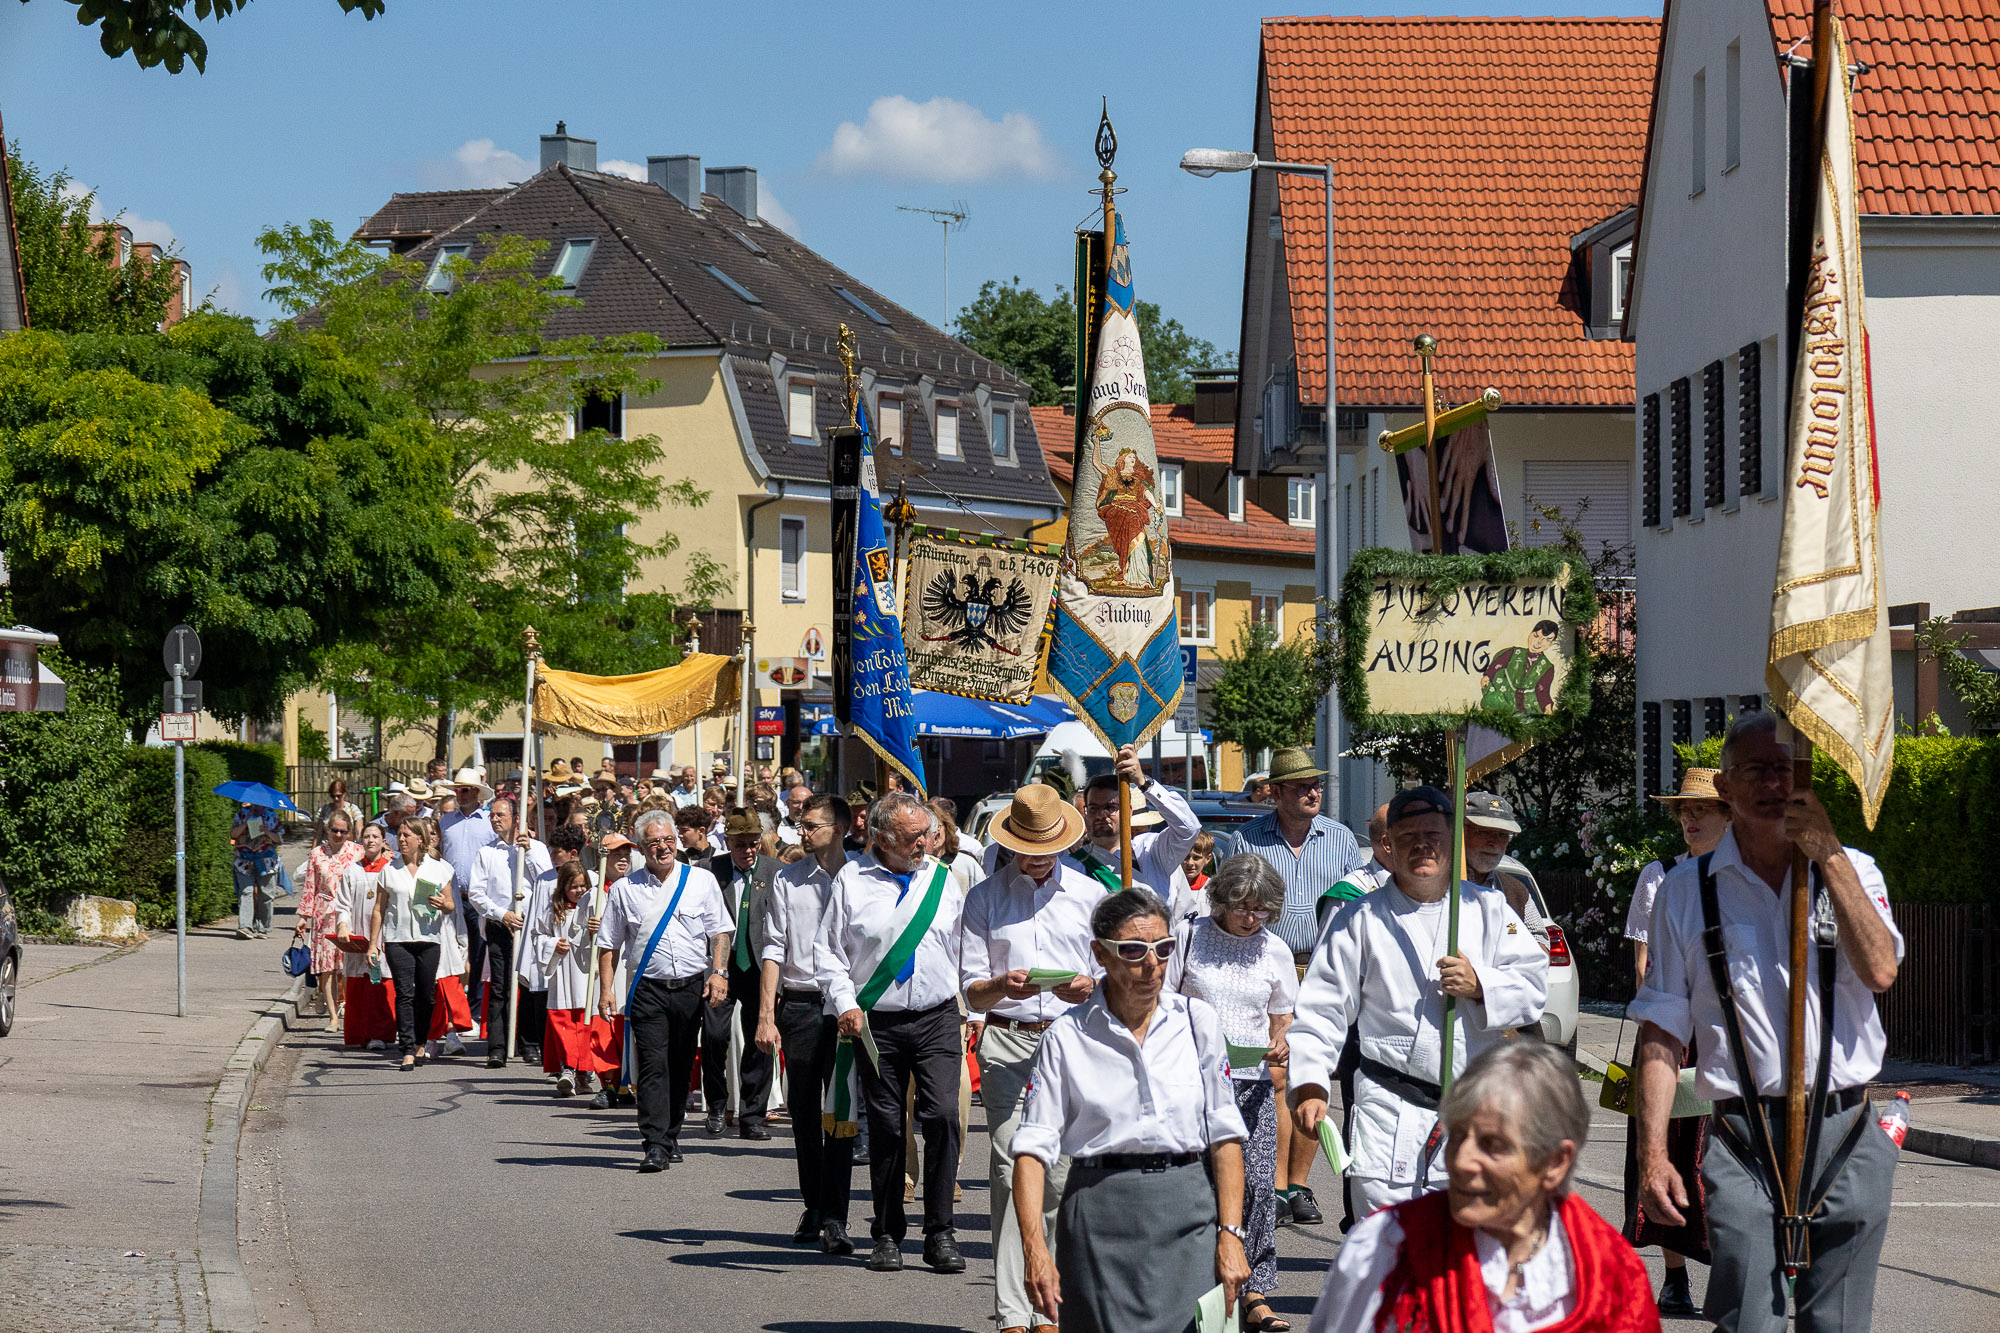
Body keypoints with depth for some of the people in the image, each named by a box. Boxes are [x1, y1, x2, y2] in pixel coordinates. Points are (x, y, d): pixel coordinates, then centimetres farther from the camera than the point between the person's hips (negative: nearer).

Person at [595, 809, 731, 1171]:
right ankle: (655, 1146, -15)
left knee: (681, 1067, 8)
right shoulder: (624, 890, 5)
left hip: (693, 988, 1)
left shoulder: (702, 881, 6)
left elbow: (719, 932, 9)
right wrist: (606, 990, 2)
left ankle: (671, 1137, 21)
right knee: (653, 1066, -11)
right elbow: (609, 944, 9)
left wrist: (717, 972, -3)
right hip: (649, 989, -1)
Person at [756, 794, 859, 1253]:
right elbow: (773, 948, 6)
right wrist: (766, 1016, -1)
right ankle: (813, 1208, 21)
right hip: (800, 1004, 2)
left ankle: (835, 1219, -9)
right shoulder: (788, 881, 7)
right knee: (804, 1113, 8)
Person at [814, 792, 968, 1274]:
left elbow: (962, 946, 14)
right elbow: (828, 950, 5)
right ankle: (888, 1234, 14)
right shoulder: (852, 881, 1)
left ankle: (940, 1233, -6)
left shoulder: (942, 879, 8)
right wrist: (846, 1003, -7)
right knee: (884, 1126, 4)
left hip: (938, 1019, 1)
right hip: (878, 1023, -1)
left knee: (942, 1116, -13)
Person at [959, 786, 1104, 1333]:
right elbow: (971, 990, 7)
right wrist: (1004, 986, -15)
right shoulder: (985, 898, 10)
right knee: (1010, 1172, -10)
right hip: (1007, 1040, -1)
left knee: (1059, 1176, -4)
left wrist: (1088, 988, -9)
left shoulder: (1090, 894, 12)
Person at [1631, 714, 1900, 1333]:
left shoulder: (1853, 871, 10)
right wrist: (1652, 1154, -4)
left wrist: (1827, 853, -10)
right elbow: (1661, 1033, 4)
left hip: (1846, 1142, 2)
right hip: (1742, 1147, -2)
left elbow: (1879, 970, -9)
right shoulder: (1685, 891, 6)